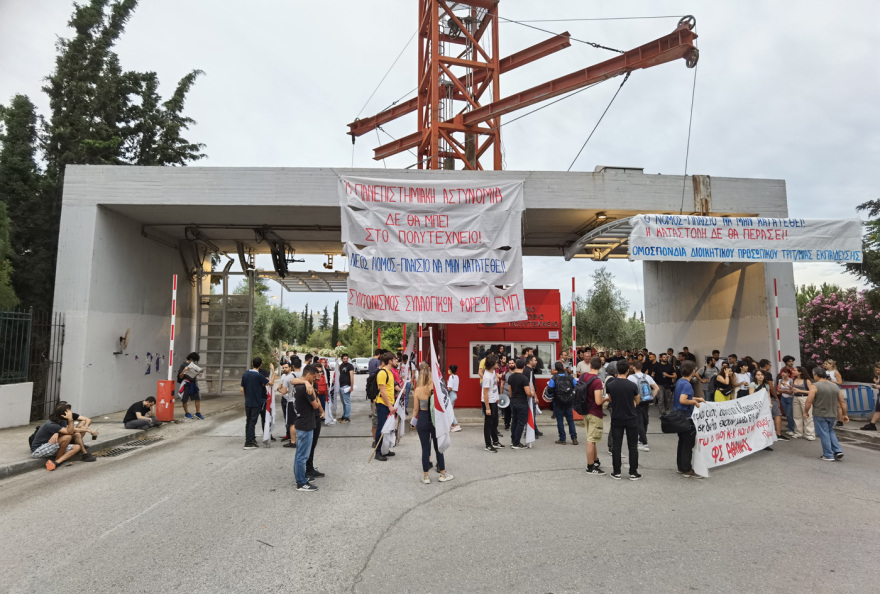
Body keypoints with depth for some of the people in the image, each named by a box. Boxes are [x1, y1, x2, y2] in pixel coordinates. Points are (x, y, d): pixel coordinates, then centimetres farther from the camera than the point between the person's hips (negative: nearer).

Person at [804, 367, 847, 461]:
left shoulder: (815, 386, -13)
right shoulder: (835, 386, 5)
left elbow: (809, 401, -17)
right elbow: (843, 402, 7)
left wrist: (805, 412, -4)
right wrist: (844, 414, 17)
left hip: (820, 415, -6)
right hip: (833, 415, 6)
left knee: (824, 434, 3)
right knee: (830, 431, 24)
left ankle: (828, 456, 7)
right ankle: (838, 451, 15)